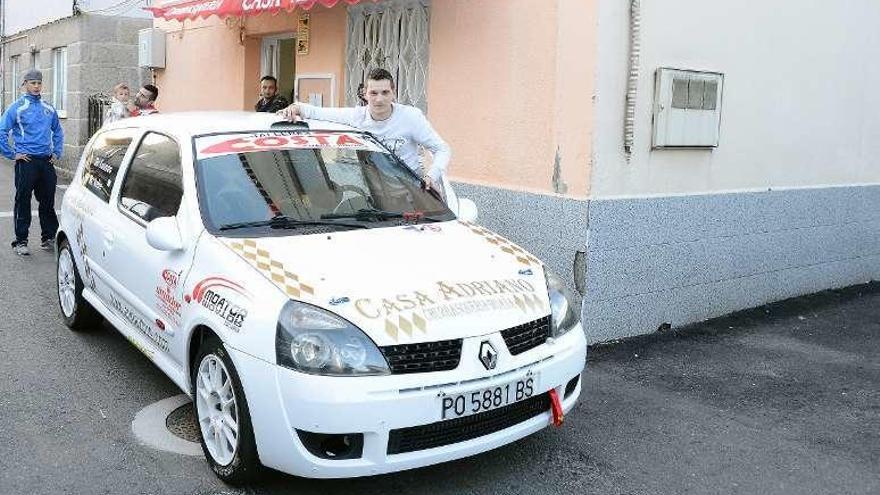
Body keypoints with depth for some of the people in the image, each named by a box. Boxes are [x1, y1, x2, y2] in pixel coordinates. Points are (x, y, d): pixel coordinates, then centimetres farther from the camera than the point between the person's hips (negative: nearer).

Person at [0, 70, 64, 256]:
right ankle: (20, 242, 5)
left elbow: (58, 131, 23)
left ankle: (48, 238, 19)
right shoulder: (17, 108, -4)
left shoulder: (49, 108, 11)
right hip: (26, 161, -4)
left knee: (48, 201, 9)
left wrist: (57, 153, 14)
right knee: (23, 202, -1)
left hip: (47, 161, 5)